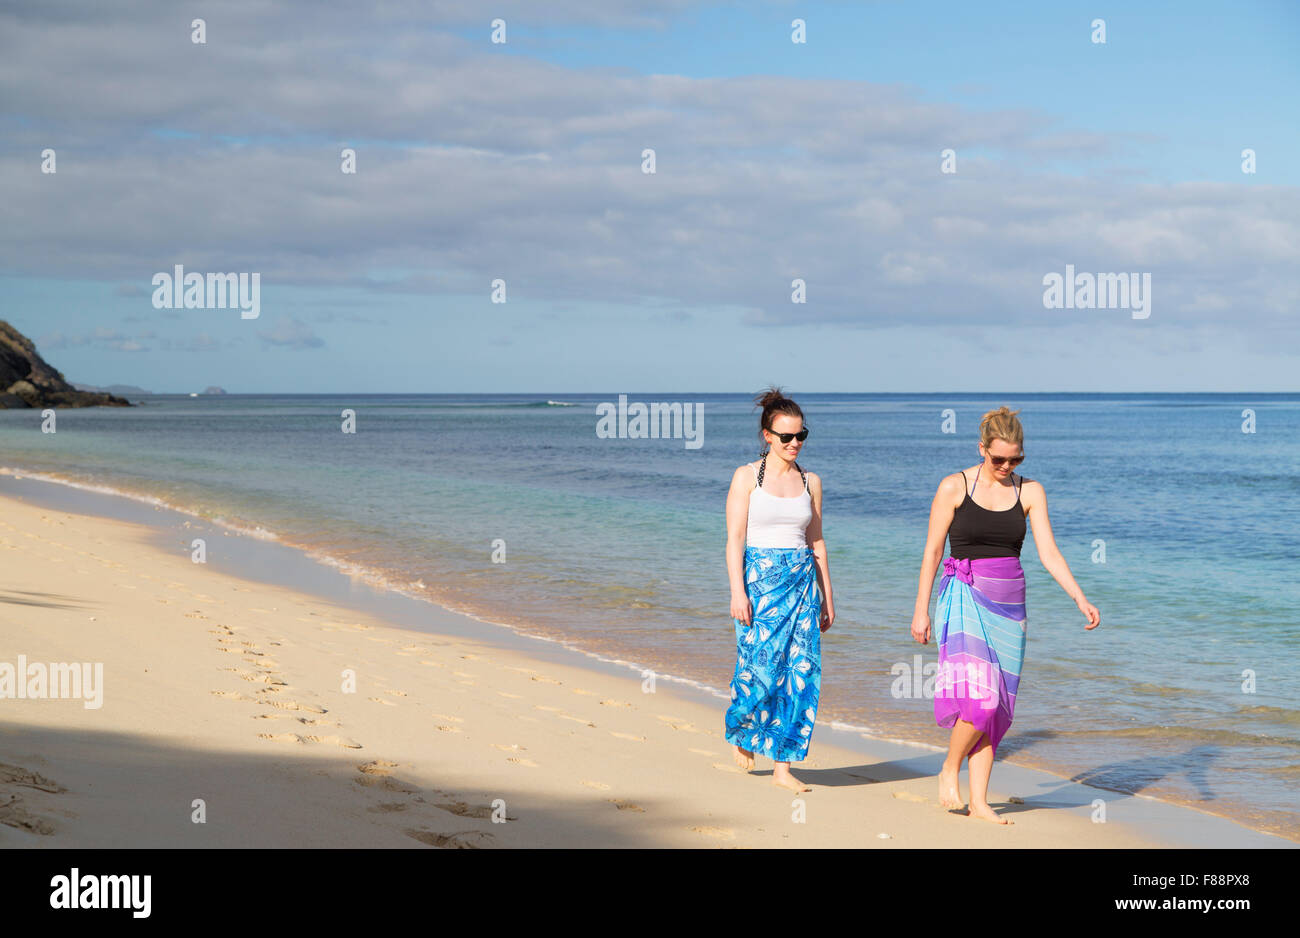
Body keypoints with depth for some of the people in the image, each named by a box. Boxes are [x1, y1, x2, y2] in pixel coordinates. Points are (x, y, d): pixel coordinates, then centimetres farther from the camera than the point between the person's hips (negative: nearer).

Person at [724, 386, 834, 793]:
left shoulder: (810, 482, 10)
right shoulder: (747, 477, -1)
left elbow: (816, 542, 15)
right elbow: (735, 539, -5)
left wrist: (827, 596, 13)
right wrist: (737, 592, -14)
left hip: (802, 581, 4)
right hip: (759, 577, -4)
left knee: (801, 672, -3)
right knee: (761, 667, -6)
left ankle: (783, 766, 5)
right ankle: (739, 730, 26)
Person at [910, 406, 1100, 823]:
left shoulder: (1030, 492, 5)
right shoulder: (954, 487, -3)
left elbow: (1048, 552, 0)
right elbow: (932, 550, 0)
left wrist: (1080, 599, -12)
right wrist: (921, 610, -2)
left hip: (1009, 604, 4)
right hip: (965, 599, -4)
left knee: (998, 707, 2)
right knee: (981, 698, -18)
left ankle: (979, 801, 9)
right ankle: (949, 769, 6)